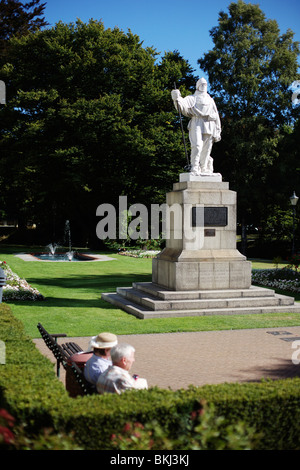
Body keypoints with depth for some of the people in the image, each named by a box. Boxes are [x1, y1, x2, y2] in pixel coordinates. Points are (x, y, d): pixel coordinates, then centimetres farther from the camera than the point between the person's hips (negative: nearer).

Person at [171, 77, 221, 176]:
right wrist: (177, 98, -27)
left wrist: (217, 131, 15)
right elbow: (184, 104, -4)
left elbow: (216, 116, 24)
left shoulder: (210, 100, 28)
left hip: (209, 125, 4)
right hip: (197, 124, -4)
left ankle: (204, 169, 5)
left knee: (206, 149, -1)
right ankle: (194, 169, -23)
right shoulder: (193, 98, 17)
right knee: (197, 146, -20)